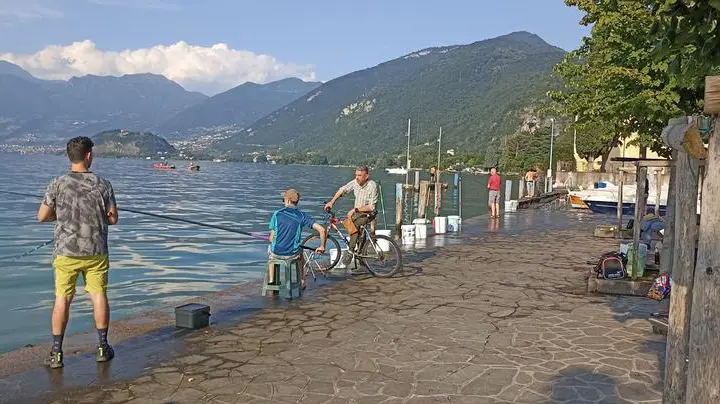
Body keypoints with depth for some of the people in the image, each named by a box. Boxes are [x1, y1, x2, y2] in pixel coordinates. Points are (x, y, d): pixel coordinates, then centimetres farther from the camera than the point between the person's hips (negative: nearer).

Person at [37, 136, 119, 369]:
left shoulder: (58, 184, -8)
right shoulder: (102, 184, -7)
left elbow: (42, 216, -2)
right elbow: (113, 218, -2)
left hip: (66, 252, 0)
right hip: (96, 251, 0)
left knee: (62, 300, 8)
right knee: (99, 296, 10)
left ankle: (56, 353, 13)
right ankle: (102, 348, 16)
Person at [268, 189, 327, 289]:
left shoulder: (277, 214, -5)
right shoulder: (302, 215, -5)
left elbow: (271, 238, -2)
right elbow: (322, 230, -13)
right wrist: (322, 247, 2)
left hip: (277, 253, 0)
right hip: (292, 254, 0)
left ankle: (271, 281, 38)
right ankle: (302, 283, 41)